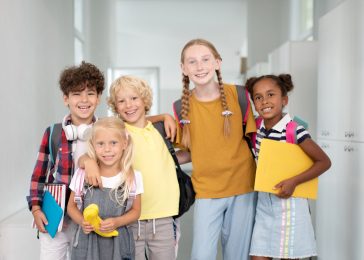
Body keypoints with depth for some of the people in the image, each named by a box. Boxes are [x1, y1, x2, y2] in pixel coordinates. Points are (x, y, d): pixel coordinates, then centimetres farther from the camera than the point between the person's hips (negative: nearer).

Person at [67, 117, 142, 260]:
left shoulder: (133, 177, -6)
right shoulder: (82, 174, -6)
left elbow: (135, 211, 3)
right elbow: (72, 206, 5)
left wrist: (117, 222, -14)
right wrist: (82, 222, -14)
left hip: (119, 244, 0)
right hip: (88, 242, 0)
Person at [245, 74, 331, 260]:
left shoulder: (294, 131, -15)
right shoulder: (256, 129, 1)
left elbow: (324, 162, -12)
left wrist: (294, 181, -19)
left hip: (288, 202, -5)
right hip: (264, 202, 5)